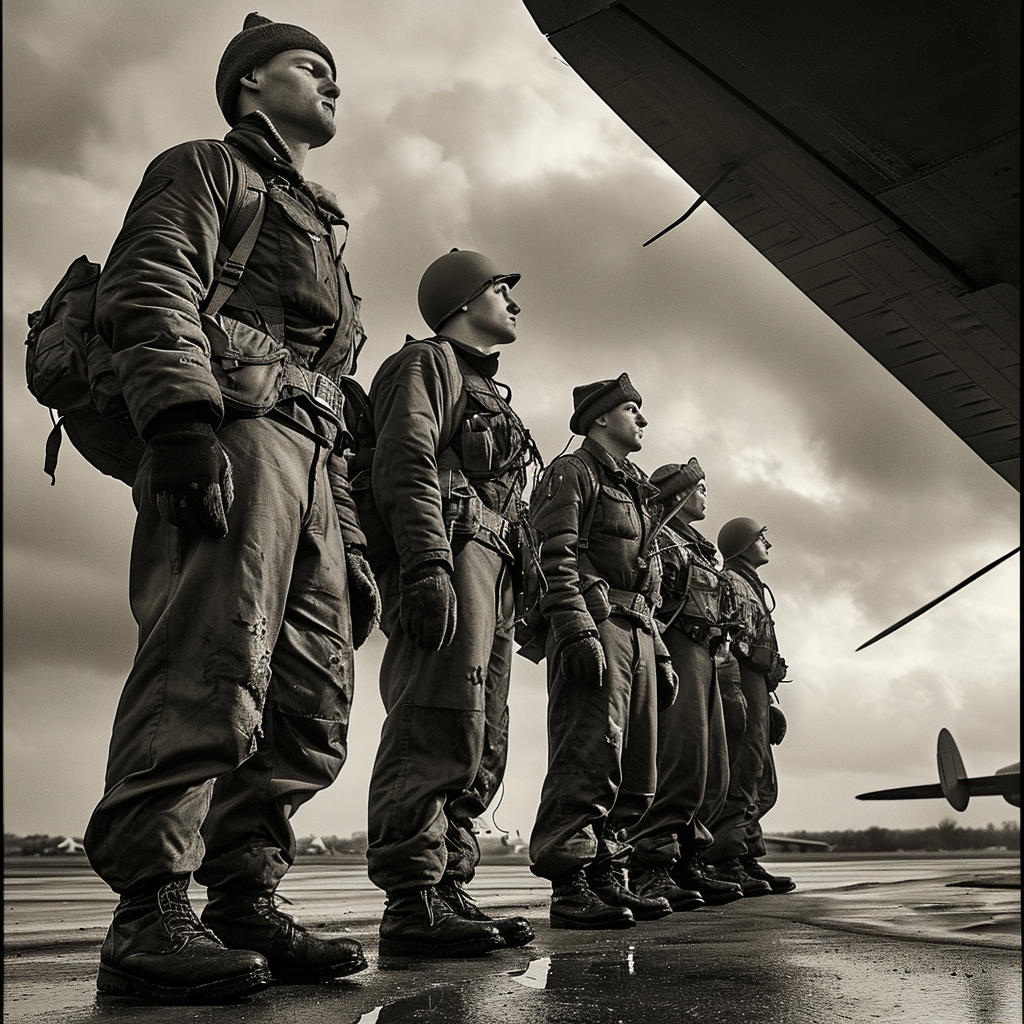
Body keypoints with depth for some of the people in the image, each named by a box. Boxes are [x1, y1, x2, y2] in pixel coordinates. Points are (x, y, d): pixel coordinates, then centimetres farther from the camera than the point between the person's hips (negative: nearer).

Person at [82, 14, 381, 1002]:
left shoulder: (318, 230, 38)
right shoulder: (204, 169, 17)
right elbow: (148, 289, -5)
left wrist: (351, 548, 21)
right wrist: (182, 417, -24)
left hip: (309, 471, 8)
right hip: (231, 435, -8)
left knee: (311, 706, 0)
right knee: (208, 673, -20)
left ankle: (244, 906, 4)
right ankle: (149, 917, -15)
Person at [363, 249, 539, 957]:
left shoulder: (489, 393, 34)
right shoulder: (428, 362, 6)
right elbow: (406, 465, -10)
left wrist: (514, 598, 20)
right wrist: (428, 566, -24)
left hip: (491, 571, 10)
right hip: (451, 556, -10)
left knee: (480, 746, 5)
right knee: (440, 727, -16)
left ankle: (449, 891, 10)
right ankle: (413, 904, -14)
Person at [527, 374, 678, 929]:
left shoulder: (634, 490, 30)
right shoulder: (571, 471, 3)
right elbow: (555, 557, -12)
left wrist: (661, 654, 21)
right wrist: (577, 629, -24)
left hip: (636, 632, 9)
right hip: (593, 621, -9)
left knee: (634, 765, 7)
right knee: (589, 757, -13)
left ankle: (608, 876, 13)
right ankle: (569, 886, -8)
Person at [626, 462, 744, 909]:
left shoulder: (700, 549, 27)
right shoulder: (655, 537, -1)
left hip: (703, 656, 10)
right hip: (674, 650, -10)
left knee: (712, 770, 8)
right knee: (682, 756, -18)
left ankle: (687, 864, 13)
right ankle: (649, 869, -17)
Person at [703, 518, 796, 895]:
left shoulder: (752, 588, 29)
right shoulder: (729, 581, -3)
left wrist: (768, 704, 24)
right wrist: (732, 691, -26)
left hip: (755, 689, 11)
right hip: (739, 682, -11)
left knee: (762, 784, 11)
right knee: (742, 774, -15)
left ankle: (748, 861, 15)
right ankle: (725, 864, -15)